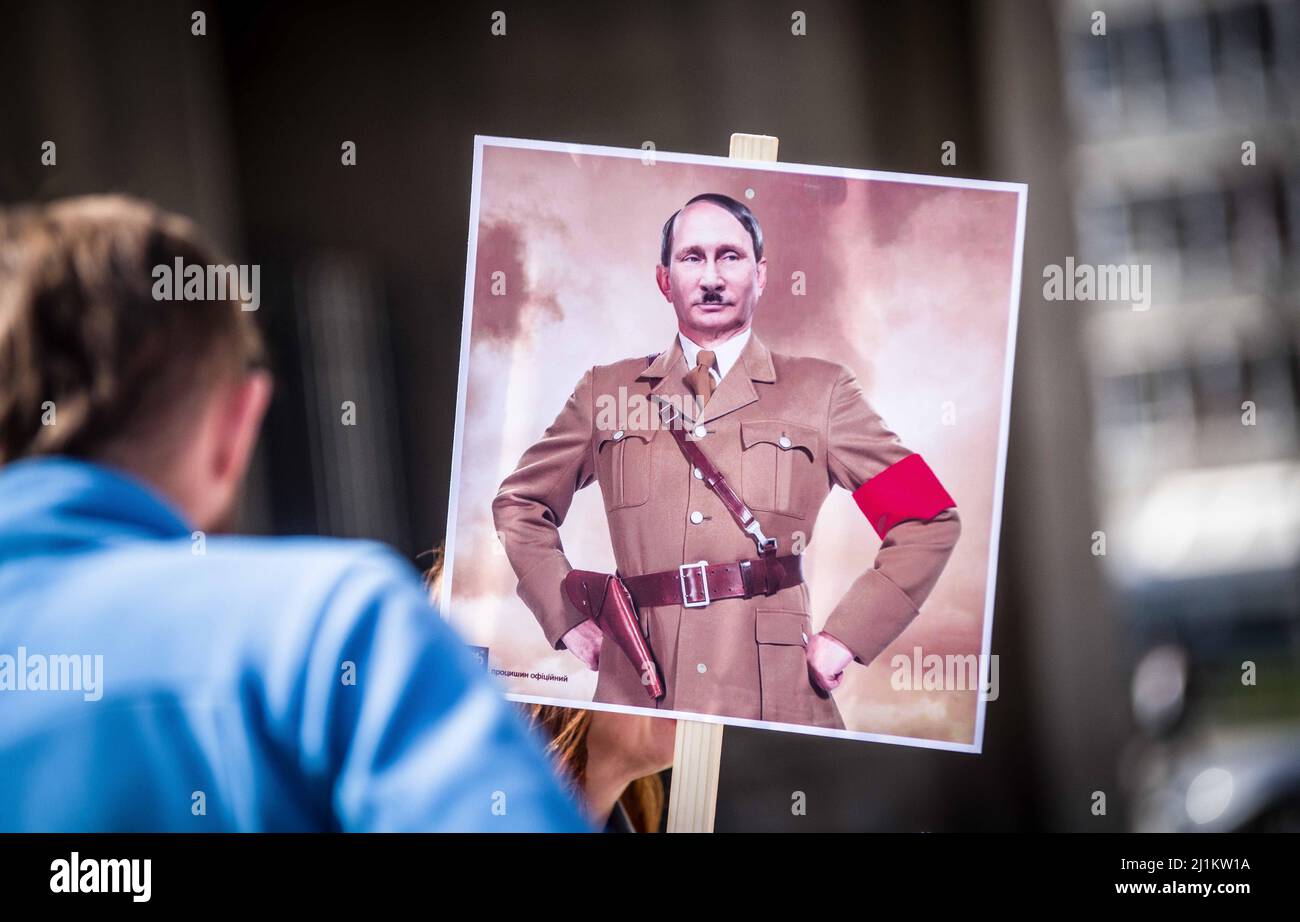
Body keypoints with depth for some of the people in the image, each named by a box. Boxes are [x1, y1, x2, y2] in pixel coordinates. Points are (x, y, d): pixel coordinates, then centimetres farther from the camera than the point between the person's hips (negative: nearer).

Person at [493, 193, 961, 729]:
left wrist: (844, 637, 0)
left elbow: (930, 522, 7)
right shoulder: (607, 392, 13)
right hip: (637, 695, 1)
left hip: (775, 702, -1)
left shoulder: (820, 391, 8)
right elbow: (520, 504, 22)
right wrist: (569, 619, 9)